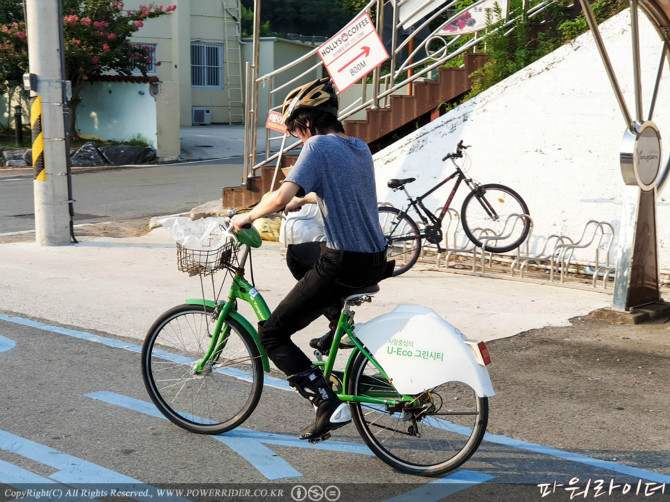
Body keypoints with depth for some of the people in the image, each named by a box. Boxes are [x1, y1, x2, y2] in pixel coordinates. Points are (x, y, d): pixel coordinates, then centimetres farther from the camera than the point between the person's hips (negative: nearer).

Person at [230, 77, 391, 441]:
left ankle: (329, 405, -6)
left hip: (343, 264, -9)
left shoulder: (319, 146, -12)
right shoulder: (361, 148, 12)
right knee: (296, 255, 34)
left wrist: (247, 217, -7)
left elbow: (280, 197, -24)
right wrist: (304, 200, 41)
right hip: (376, 260, 9)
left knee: (271, 334, 2)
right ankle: (341, 322, 26)